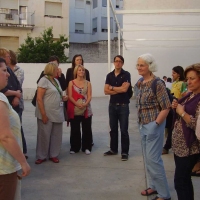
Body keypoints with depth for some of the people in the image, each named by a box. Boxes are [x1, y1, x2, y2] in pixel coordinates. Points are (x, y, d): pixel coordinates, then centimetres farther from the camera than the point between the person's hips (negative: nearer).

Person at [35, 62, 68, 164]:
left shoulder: (56, 80, 12)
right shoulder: (44, 80, -10)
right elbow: (39, 99, -16)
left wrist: (62, 98, 2)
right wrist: (43, 114, -20)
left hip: (57, 113, 7)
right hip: (47, 114, -7)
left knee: (56, 135, 11)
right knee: (44, 135, 3)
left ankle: (53, 155, 24)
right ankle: (41, 156, 16)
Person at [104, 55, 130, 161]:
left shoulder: (126, 74, -5)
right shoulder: (109, 75, 8)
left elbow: (124, 89, -18)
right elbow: (106, 91, -1)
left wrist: (112, 87, -5)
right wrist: (119, 90, -12)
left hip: (123, 105, -4)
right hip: (112, 105, 4)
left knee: (124, 130, -1)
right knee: (113, 129, 12)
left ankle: (125, 152, 7)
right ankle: (113, 149, 24)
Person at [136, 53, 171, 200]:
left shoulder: (157, 83, -17)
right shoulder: (142, 83, 8)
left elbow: (166, 107, -18)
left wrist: (155, 125, -18)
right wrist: (141, 123, 12)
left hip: (154, 125, -8)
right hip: (144, 125, 9)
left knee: (153, 159, -5)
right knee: (148, 158, 16)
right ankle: (154, 186, 31)